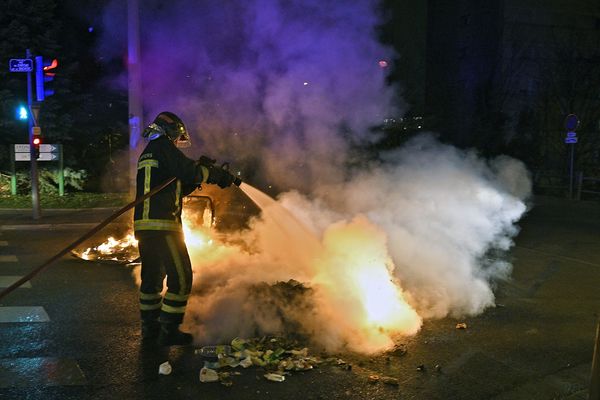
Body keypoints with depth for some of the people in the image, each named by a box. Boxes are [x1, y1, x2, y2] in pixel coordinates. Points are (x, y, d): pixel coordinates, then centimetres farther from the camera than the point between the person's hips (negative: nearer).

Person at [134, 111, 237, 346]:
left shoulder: (147, 153, 23)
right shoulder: (164, 146, -4)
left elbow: (175, 188, 24)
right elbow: (189, 171, -15)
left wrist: (200, 170, 16)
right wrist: (220, 176, -2)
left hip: (143, 224, 10)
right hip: (162, 224, -10)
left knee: (152, 276, 18)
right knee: (181, 276, -4)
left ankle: (150, 327, 26)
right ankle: (169, 331, -2)